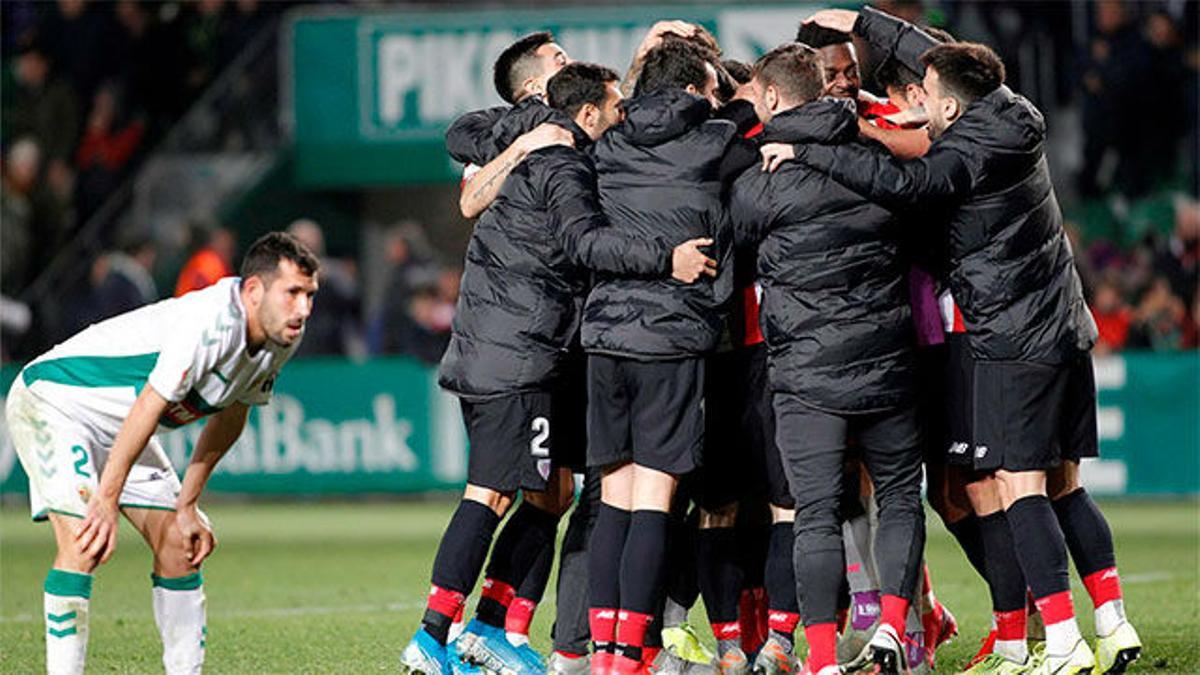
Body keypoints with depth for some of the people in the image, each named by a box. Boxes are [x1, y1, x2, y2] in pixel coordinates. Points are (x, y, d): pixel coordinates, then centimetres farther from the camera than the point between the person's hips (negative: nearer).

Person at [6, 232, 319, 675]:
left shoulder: (281, 339, -5)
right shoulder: (210, 323, -34)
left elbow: (229, 416, 8)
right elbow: (148, 407, -34)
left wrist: (187, 507, 7)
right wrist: (106, 503, -33)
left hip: (117, 429, 9)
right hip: (52, 401, -9)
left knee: (179, 545, 5)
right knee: (83, 543, -24)